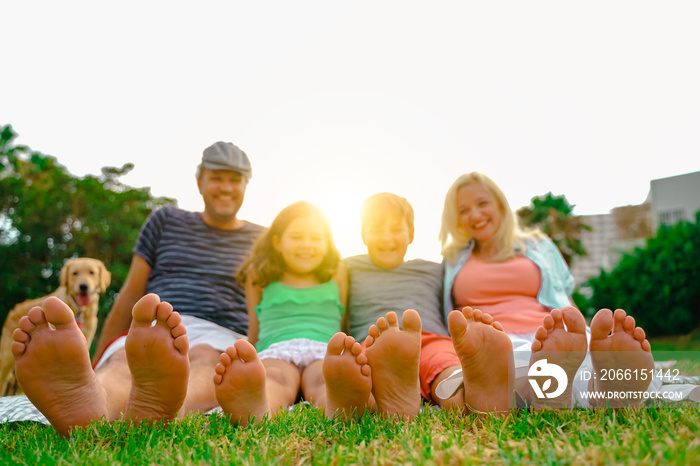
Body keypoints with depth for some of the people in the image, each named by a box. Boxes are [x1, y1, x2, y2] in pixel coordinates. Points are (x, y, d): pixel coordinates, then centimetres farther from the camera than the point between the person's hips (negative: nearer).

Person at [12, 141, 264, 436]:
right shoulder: (167, 221, 20)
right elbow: (131, 296, 18)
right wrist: (95, 367, 17)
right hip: (143, 336, 1)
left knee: (204, 358, -37)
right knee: (122, 360, -34)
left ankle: (156, 409, -70)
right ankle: (88, 402, -69)